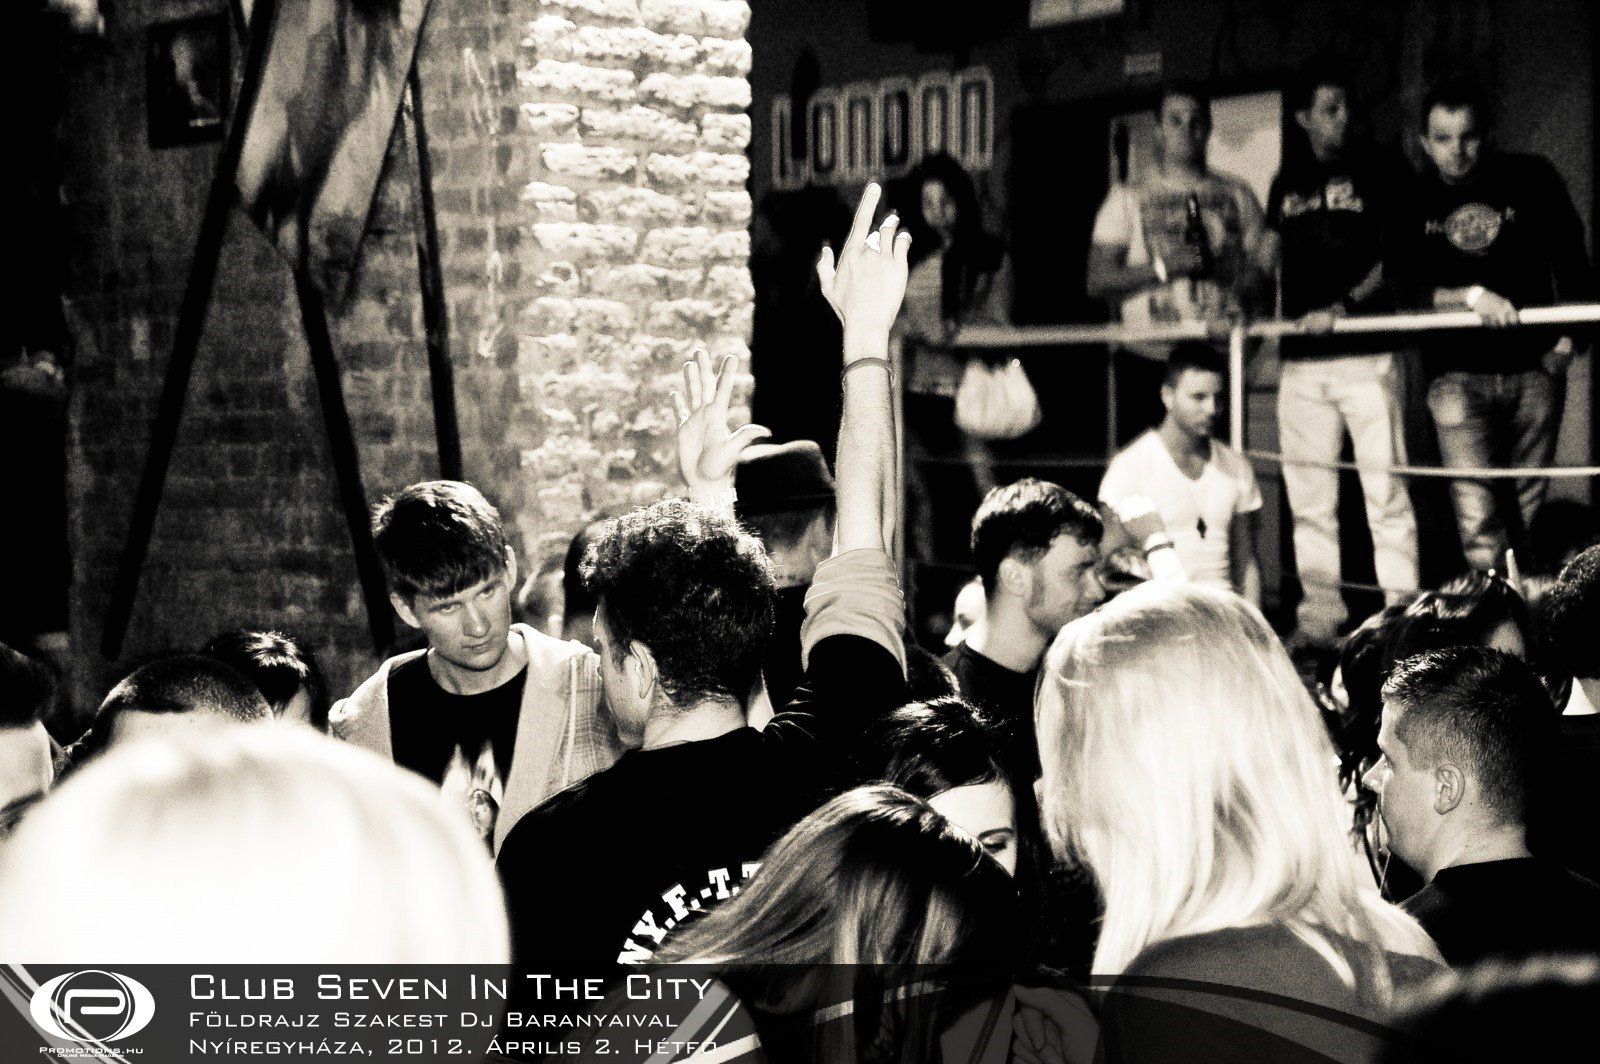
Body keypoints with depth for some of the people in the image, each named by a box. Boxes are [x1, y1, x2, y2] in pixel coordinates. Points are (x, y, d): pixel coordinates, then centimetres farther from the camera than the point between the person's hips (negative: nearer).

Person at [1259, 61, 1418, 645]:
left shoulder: (1375, 175, 5)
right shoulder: (1288, 181, 15)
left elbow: (1392, 257, -1)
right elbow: (1270, 252, 19)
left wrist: (1343, 306, -15)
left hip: (1366, 351, -3)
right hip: (1302, 357, 4)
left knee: (1385, 489, -7)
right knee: (1308, 497, 5)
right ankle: (1320, 614, 11)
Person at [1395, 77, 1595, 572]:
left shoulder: (1530, 178, 5)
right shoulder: (1413, 202, 4)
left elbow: (1569, 258, 13)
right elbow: (1408, 290, -4)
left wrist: (1571, 335, 6)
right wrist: (1472, 296, -18)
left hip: (1534, 369, 1)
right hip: (1458, 374, -1)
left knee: (1525, 506, 5)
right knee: (1475, 509, -15)